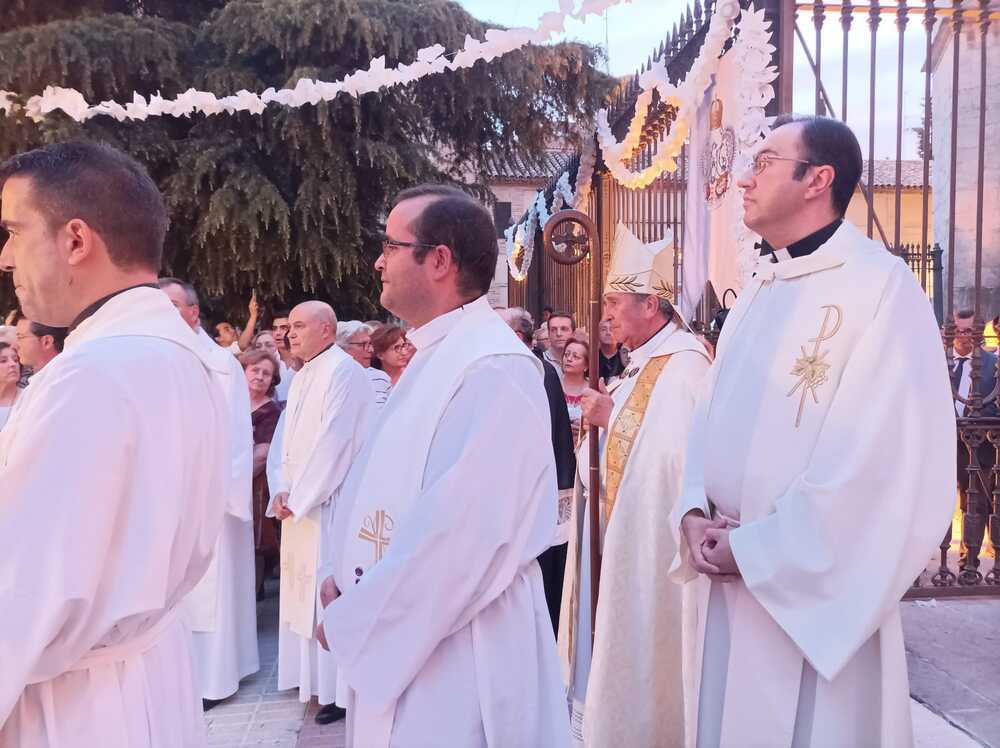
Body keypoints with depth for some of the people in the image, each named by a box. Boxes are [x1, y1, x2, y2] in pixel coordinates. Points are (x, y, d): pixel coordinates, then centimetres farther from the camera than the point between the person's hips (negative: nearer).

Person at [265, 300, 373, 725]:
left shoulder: (344, 372, -13)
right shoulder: (300, 377, 15)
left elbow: (333, 443, -20)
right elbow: (284, 438, 13)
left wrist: (298, 498, -16)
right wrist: (280, 491, -1)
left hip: (329, 504, -9)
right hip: (299, 503, 9)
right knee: (302, 590, 14)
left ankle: (340, 687, 5)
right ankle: (310, 674, 26)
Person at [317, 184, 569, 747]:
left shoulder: (494, 370, -22)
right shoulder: (435, 358, 9)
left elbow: (463, 536, -26)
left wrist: (349, 622, -15)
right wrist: (348, 579, 4)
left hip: (456, 651, -9)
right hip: (403, 639, 9)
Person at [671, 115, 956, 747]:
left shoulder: (881, 284, -13)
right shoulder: (758, 292, 11)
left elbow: (887, 458, -19)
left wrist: (753, 549, -16)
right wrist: (695, 513, -5)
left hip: (818, 589, -7)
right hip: (736, 579, 7)